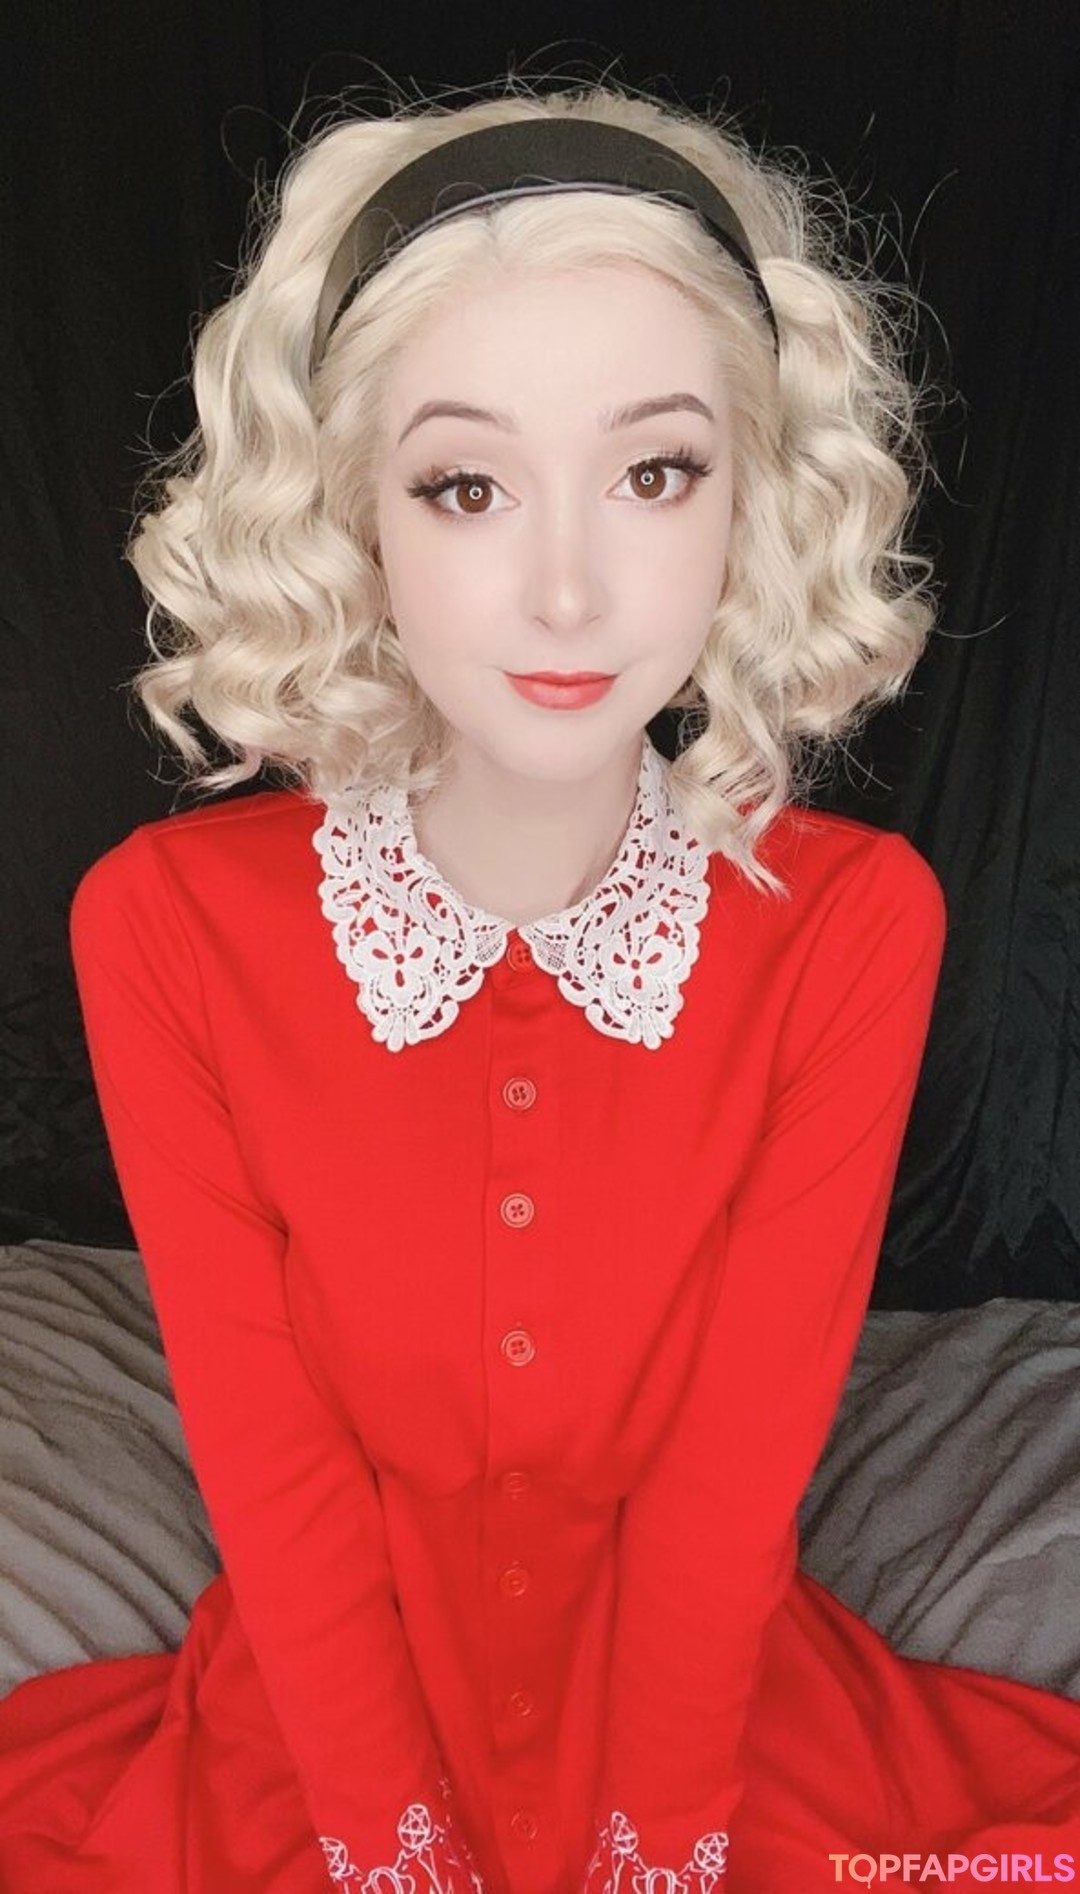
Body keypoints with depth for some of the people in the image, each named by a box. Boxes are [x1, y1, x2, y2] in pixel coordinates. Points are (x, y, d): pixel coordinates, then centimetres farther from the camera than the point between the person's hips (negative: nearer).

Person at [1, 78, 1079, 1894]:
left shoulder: (855, 921, -15)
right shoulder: (165, 925, -17)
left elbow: (737, 1473, -13)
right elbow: (269, 1469, -12)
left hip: (723, 1699, 1)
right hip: (311, 1718, 1)